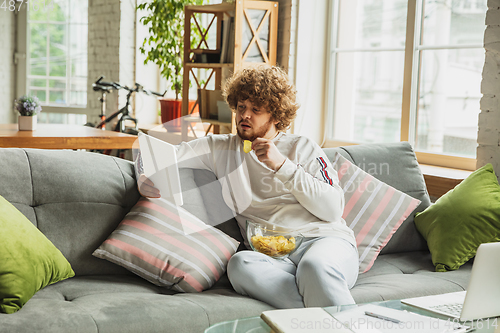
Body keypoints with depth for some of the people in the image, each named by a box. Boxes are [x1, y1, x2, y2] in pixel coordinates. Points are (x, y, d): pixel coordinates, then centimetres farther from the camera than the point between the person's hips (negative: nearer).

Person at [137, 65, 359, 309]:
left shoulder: (302, 148, 14)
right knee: (240, 264, -36)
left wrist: (282, 166, -5)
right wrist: (148, 178, -2)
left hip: (325, 238, -1)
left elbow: (334, 209, 1)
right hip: (272, 257, 2)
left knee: (315, 266, -39)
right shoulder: (220, 148, 22)